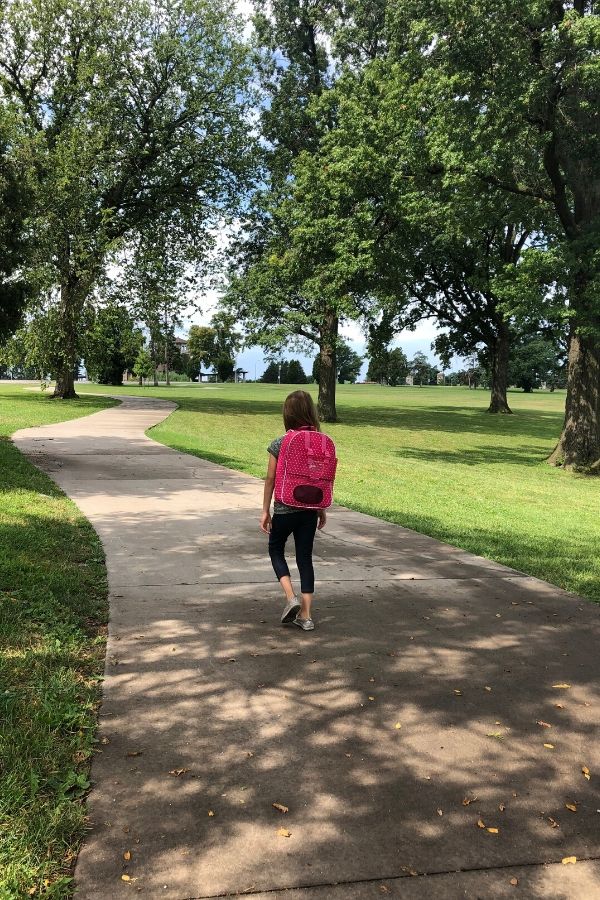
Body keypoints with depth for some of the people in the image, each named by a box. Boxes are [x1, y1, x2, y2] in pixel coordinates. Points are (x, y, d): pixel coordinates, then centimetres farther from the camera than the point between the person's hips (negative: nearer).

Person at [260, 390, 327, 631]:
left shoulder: (279, 444, -12)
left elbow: (270, 479, -8)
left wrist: (265, 510, 1)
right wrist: (322, 509, 15)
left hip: (285, 509, -3)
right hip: (310, 509, 3)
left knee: (276, 550, 19)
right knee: (305, 557, 11)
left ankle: (291, 597, 1)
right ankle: (305, 615, 12)